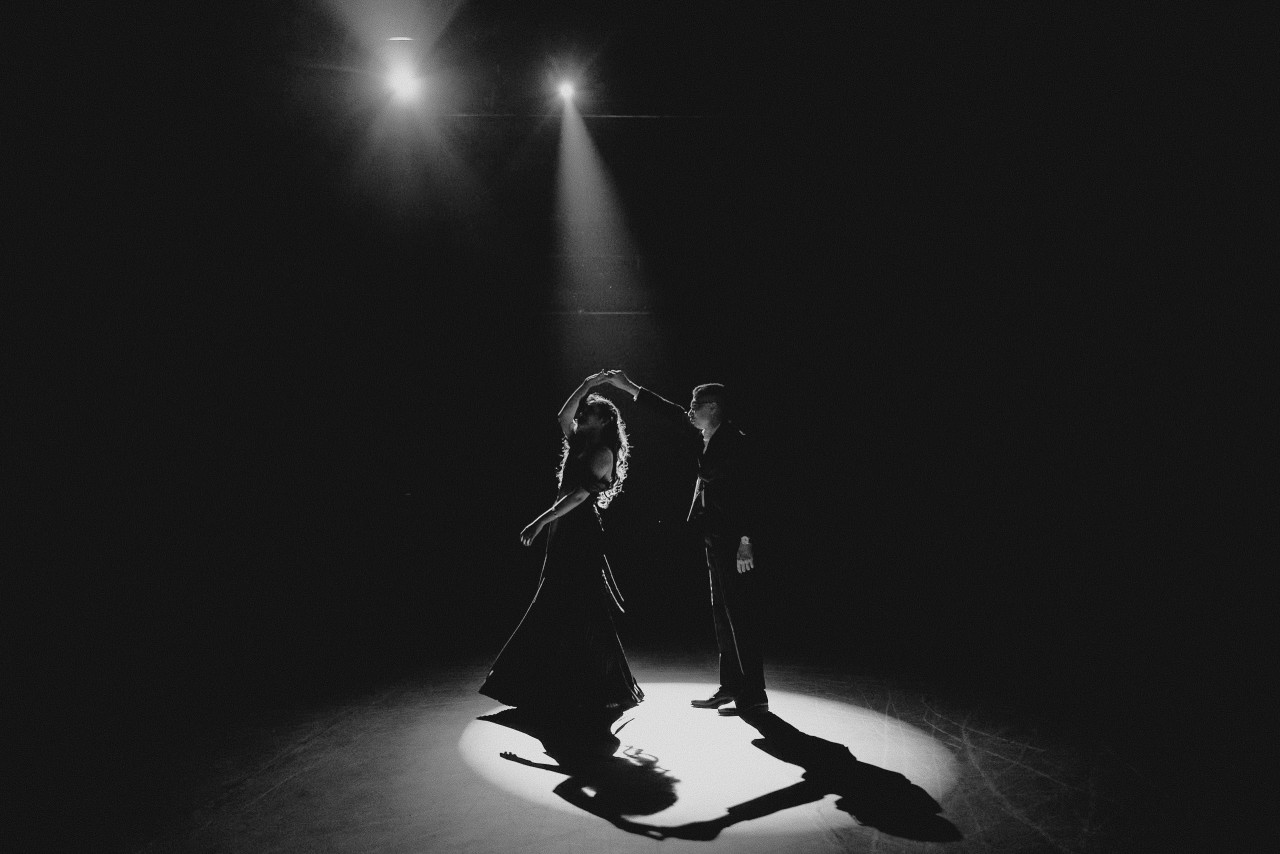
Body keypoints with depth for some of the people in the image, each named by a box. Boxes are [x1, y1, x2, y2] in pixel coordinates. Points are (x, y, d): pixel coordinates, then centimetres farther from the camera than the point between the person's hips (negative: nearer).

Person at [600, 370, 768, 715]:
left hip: (734, 542, -9)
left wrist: (746, 541, -22)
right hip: (716, 541, 9)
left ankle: (753, 696, 0)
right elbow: (672, 415, 18)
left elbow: (745, 493, -18)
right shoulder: (706, 439, 12)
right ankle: (730, 686, 23)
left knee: (740, 616, -6)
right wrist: (629, 388, 19)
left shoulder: (734, 440, -12)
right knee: (722, 615, 13)